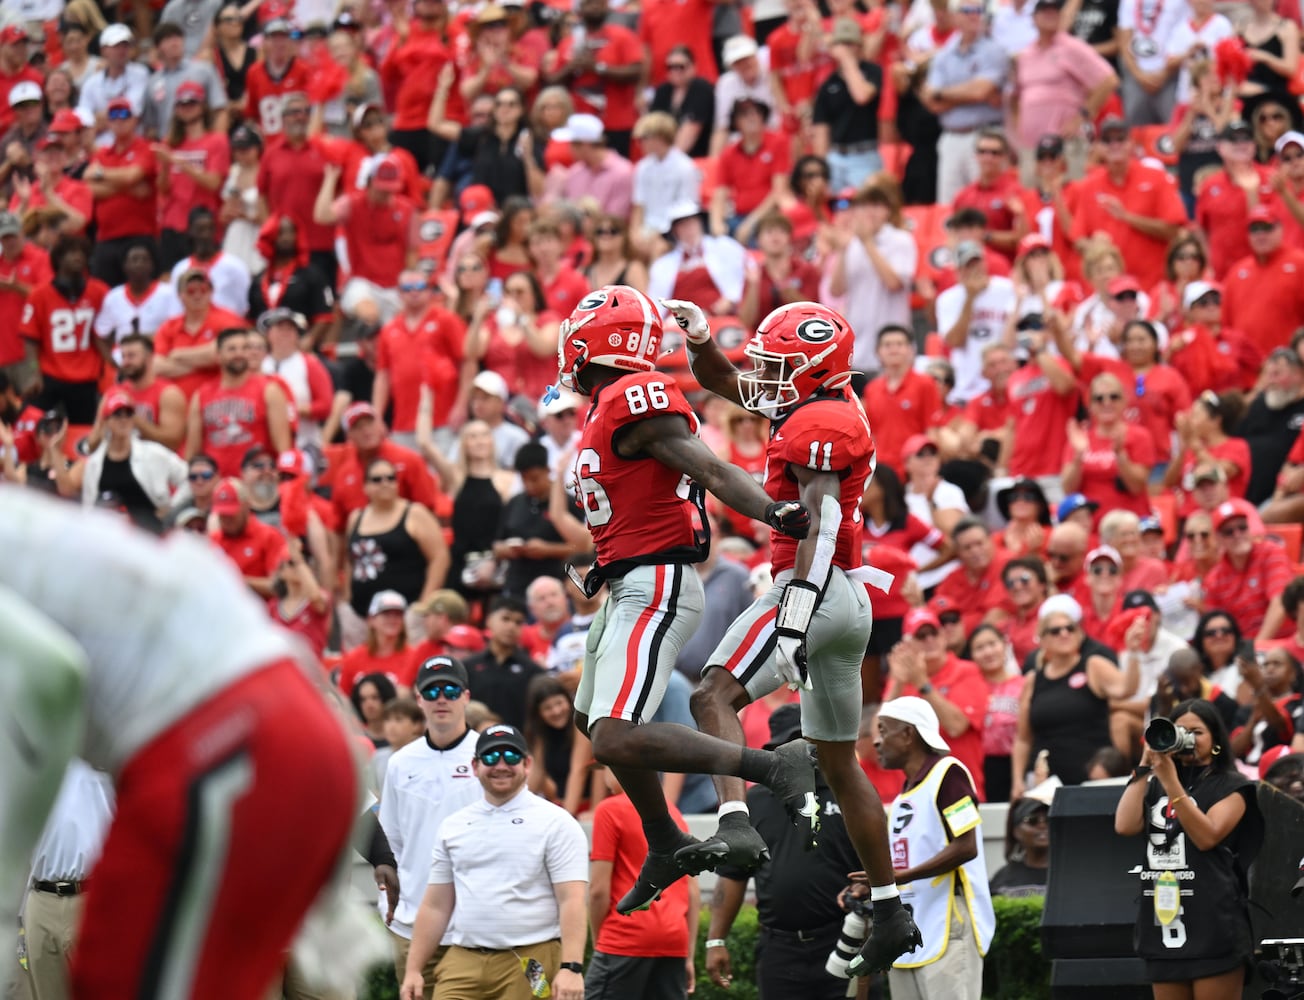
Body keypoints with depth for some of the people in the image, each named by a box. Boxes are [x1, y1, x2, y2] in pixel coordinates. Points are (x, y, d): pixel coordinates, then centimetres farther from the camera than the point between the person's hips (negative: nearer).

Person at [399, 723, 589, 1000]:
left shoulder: (555, 823, 0)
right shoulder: (453, 826, 15)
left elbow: (573, 901, -8)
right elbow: (435, 905, 17)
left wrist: (572, 967, -19)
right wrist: (413, 968, 10)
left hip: (531, 964, -4)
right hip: (462, 963, 4)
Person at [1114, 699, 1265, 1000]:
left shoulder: (1231, 786, 2)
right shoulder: (1155, 787, 19)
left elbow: (1207, 836, -13)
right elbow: (1125, 826, 2)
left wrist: (1171, 782, -17)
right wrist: (1145, 767, 2)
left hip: (1213, 925, -6)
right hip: (1163, 922, 6)